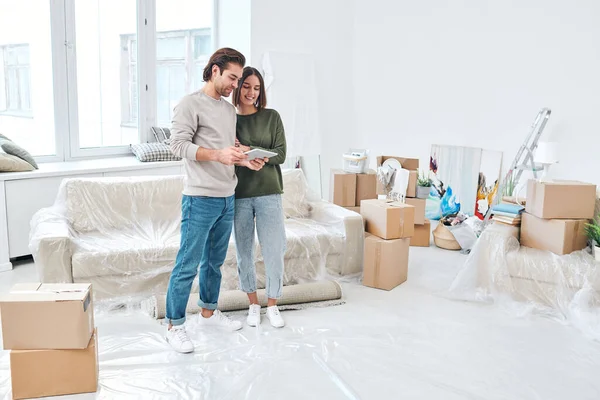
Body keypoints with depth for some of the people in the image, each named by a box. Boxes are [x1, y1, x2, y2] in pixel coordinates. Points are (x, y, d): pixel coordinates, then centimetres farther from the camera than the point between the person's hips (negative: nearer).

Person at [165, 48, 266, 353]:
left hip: (228, 199, 8)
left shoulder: (230, 110, 16)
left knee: (215, 261, 17)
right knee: (188, 264, -3)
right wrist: (217, 154, -26)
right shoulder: (190, 104, -7)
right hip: (200, 199, -8)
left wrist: (244, 160, 1)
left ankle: (208, 312, 32)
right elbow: (178, 144, -15)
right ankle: (174, 326, 7)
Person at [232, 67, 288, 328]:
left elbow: (280, 155, -3)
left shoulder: (271, 117, 2)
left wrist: (249, 151, -14)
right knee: (244, 252, 8)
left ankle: (272, 306, 18)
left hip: (268, 194, -1)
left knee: (274, 252, 0)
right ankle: (253, 305, 25)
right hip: (239, 196, 1)